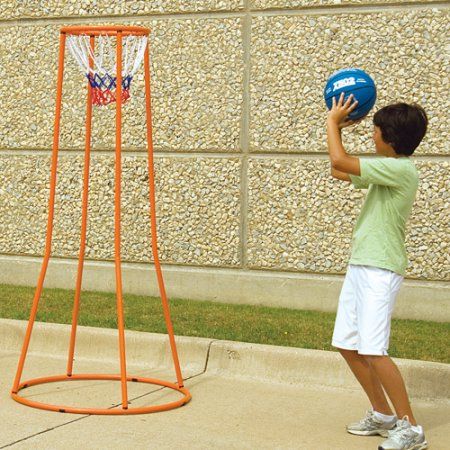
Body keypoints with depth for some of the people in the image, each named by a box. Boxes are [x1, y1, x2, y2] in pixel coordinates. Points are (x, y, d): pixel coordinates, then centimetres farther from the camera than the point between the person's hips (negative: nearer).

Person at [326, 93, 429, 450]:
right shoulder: (385, 169, 15)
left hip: (380, 271, -10)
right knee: (347, 346, 12)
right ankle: (383, 415, 24)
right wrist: (338, 126, 21)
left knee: (372, 351, -15)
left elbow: (339, 161, -20)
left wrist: (333, 121, -4)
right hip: (359, 267, 10)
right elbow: (338, 171, 28)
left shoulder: (401, 170, -15)